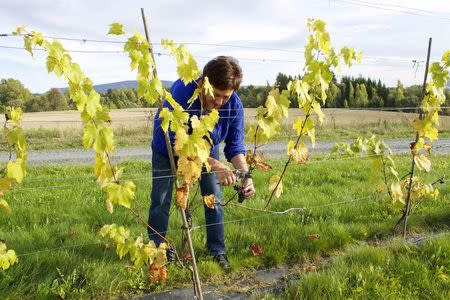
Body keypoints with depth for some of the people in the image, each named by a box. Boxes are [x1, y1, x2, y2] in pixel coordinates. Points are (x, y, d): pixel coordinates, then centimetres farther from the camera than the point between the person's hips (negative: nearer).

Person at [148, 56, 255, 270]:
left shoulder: (234, 105, -28)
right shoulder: (182, 92, -40)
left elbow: (235, 146, -21)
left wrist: (245, 175, -39)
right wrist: (216, 166, -51)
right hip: (168, 147, -2)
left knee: (214, 198, 0)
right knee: (161, 200, 0)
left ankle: (217, 251, 17)